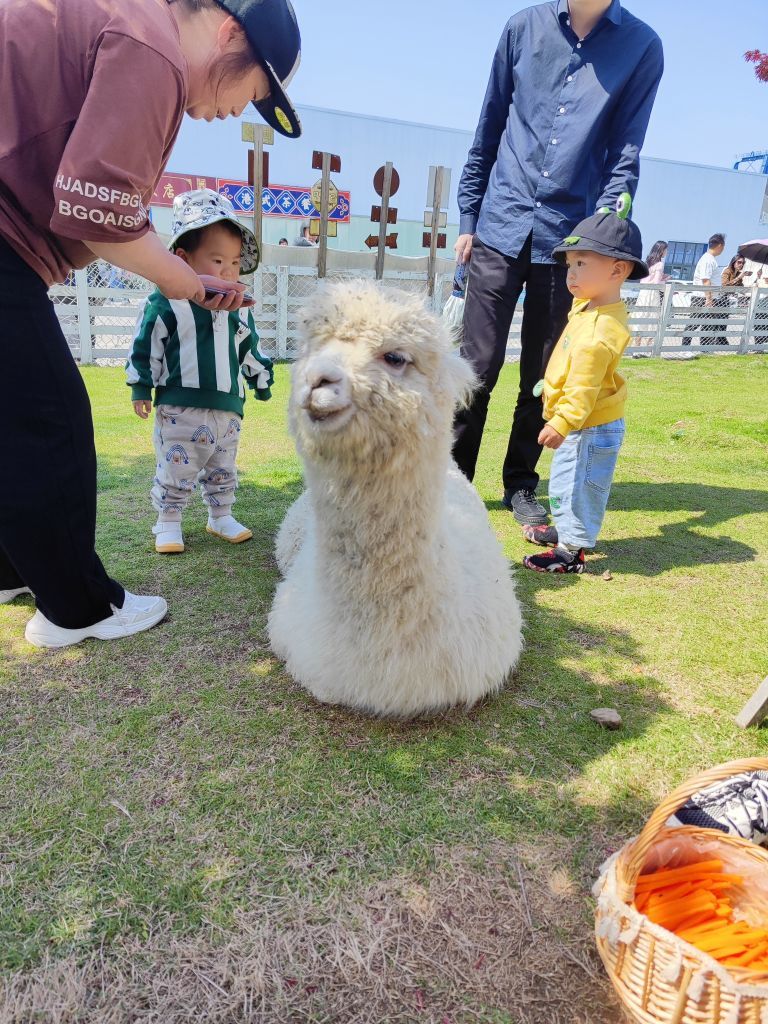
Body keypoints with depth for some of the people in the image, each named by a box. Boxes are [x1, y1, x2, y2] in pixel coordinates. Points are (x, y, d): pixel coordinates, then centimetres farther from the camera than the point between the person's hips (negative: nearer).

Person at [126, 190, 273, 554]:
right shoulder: (166, 303, -9)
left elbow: (250, 347, 19)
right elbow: (145, 347, -5)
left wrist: (261, 381, 23)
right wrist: (141, 387, -4)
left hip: (228, 408, 5)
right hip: (181, 408, -5)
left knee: (223, 471, 16)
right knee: (176, 470, 4)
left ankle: (221, 517, 32)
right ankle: (168, 523, 19)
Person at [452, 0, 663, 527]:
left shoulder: (642, 47, 6)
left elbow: (624, 156, 3)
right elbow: (489, 130, 12)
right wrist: (468, 217, 9)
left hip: (567, 237, 0)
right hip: (501, 228, 0)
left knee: (542, 375, 6)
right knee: (479, 366, -3)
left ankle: (521, 484, 20)